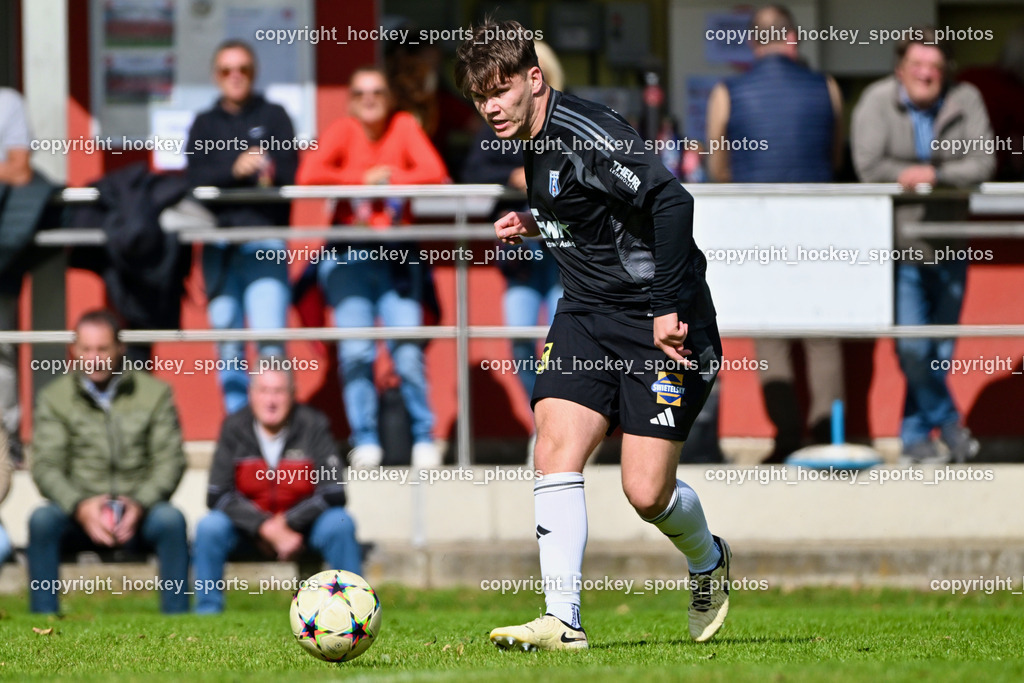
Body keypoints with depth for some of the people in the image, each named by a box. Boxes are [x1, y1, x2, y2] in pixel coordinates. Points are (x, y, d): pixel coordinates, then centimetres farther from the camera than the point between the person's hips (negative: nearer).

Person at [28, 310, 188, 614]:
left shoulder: (155, 393, 6)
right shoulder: (55, 397, 6)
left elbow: (170, 461, -1)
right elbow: (46, 466, -3)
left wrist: (140, 504, -21)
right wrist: (80, 506, -23)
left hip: (139, 516, 0)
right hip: (79, 515, 0)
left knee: (170, 518, -32)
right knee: (42, 519, -31)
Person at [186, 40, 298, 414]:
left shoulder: (273, 116, 12)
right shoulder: (205, 124, 16)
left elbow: (291, 173, 1)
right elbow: (196, 178, 1)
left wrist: (271, 176, -21)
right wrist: (234, 170, -16)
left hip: (264, 243, -2)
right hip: (218, 240, 2)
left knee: (270, 339, -15)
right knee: (227, 345, 1)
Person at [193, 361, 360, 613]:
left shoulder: (313, 426, -10)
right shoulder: (235, 429, -9)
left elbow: (333, 493, -15)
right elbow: (217, 496, -16)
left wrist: (286, 523, -23)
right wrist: (268, 529, -25)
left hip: (302, 522, -1)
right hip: (250, 524, 1)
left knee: (339, 524, -29)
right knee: (209, 527, -26)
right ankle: (207, 610, -13)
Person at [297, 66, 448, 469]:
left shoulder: (404, 127, 4)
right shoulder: (343, 131, 2)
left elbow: (435, 174, -10)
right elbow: (308, 176, -14)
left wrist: (388, 178, -11)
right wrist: (365, 178, -9)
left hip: (396, 256, 0)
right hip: (348, 256, 0)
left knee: (407, 349, -14)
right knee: (356, 349, -17)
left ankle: (423, 437, 0)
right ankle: (364, 440, -9)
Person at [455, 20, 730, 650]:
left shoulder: (588, 136, -19)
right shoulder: (535, 144, 11)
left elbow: (672, 201, -29)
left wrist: (668, 308, -28)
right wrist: (536, 226, 11)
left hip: (661, 325, -8)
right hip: (587, 315, 8)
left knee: (646, 492, -7)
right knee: (556, 452, -11)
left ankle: (710, 562, 26)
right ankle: (563, 622, -13)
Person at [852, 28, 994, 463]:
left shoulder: (965, 101, 0)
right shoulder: (877, 101, -5)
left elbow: (983, 165, -8)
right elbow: (869, 166, -13)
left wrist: (933, 174, -24)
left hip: (947, 245, 3)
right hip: (897, 243, -3)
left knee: (940, 351, 7)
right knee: (912, 347, -11)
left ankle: (915, 439, 21)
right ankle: (948, 422, 9)